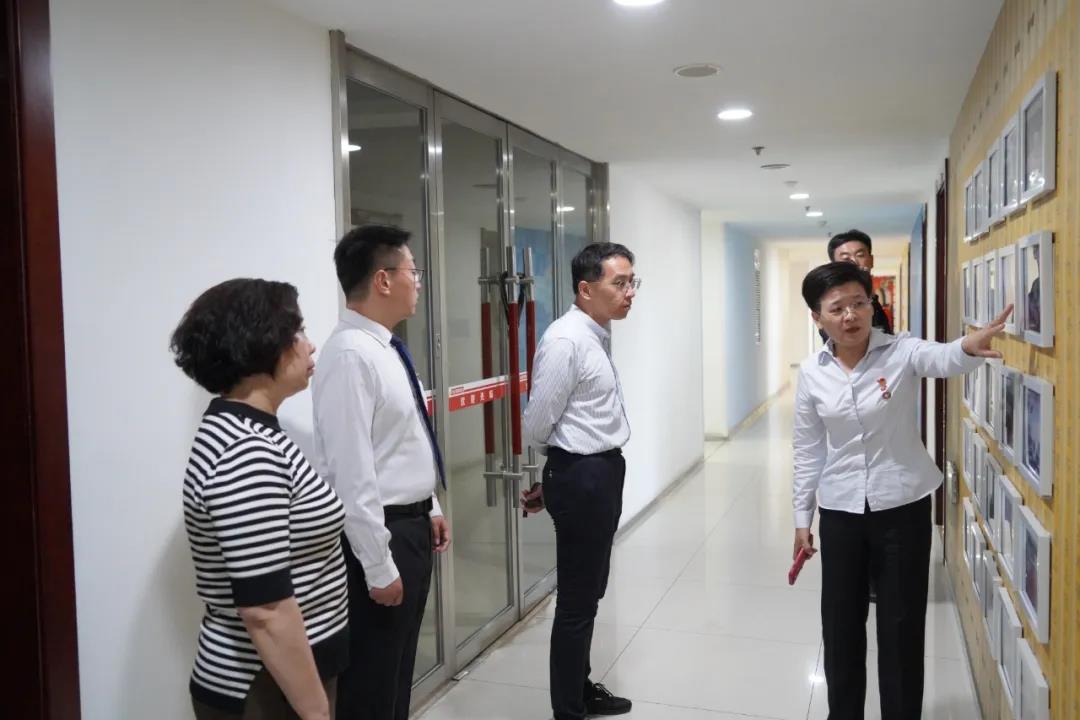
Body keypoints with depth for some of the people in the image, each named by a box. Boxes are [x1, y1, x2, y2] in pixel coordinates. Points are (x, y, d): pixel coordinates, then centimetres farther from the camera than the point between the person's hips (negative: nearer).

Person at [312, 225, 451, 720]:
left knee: (399, 668, 22)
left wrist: (429, 509, 19)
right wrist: (379, 567, -22)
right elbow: (351, 474, -25)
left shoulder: (385, 348, 7)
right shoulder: (350, 355, -23)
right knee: (371, 680, 6)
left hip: (412, 526, 9)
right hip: (380, 535, -9)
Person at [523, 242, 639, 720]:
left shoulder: (598, 335, 10)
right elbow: (537, 425, -16)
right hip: (581, 477, -9)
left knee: (589, 593, 21)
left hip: (602, 472, 9)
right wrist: (561, 464, 3)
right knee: (577, 600, 3)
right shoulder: (566, 340, -20)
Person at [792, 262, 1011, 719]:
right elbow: (808, 450, 4)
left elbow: (942, 359, -34)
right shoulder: (812, 373, -3)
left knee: (901, 626, 9)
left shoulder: (901, 352, -10)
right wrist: (801, 519, 7)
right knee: (840, 624, 13)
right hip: (840, 512, 2)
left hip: (903, 507, -2)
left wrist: (969, 347, -58)